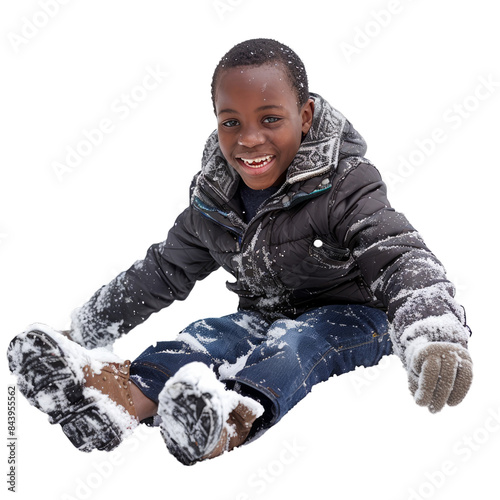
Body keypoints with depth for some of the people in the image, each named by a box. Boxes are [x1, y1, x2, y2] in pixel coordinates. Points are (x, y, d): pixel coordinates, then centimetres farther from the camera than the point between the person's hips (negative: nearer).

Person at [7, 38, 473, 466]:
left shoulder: (344, 184, -19)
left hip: (350, 316, -4)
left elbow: (400, 257, -32)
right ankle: (126, 392, -54)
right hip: (267, 315, 5)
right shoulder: (212, 199, -1)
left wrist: (435, 334, -54)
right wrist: (88, 327, 12)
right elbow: (163, 269, 12)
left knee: (293, 343, -35)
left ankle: (237, 413, -66)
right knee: (207, 336, -24)